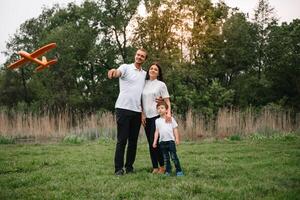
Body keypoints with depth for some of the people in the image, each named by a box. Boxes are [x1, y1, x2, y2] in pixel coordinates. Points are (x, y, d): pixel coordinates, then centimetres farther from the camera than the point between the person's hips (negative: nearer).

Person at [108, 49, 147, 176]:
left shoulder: (145, 74, 16)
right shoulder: (126, 67, 0)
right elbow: (117, 73, -23)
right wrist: (113, 72, -48)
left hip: (137, 111, 5)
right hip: (123, 109, -5)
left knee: (133, 140, 8)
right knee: (122, 140, -4)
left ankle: (129, 167, 17)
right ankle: (118, 168, 1)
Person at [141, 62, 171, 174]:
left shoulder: (161, 85, 2)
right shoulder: (144, 84, 11)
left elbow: (167, 101, -1)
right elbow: (142, 101, 12)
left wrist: (168, 112, -18)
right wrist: (142, 115, 2)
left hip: (157, 116, -4)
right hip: (146, 117, 4)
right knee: (150, 143, 5)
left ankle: (162, 166, 3)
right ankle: (155, 167, 10)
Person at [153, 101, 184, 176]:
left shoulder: (171, 119, 4)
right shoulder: (157, 120, 9)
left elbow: (175, 129, 4)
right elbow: (157, 131, 11)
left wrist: (177, 138, -3)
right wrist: (155, 141, 5)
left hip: (170, 140, -3)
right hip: (162, 141, 3)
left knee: (174, 156, -5)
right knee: (165, 158, 7)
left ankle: (179, 170, 0)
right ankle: (168, 171, 13)